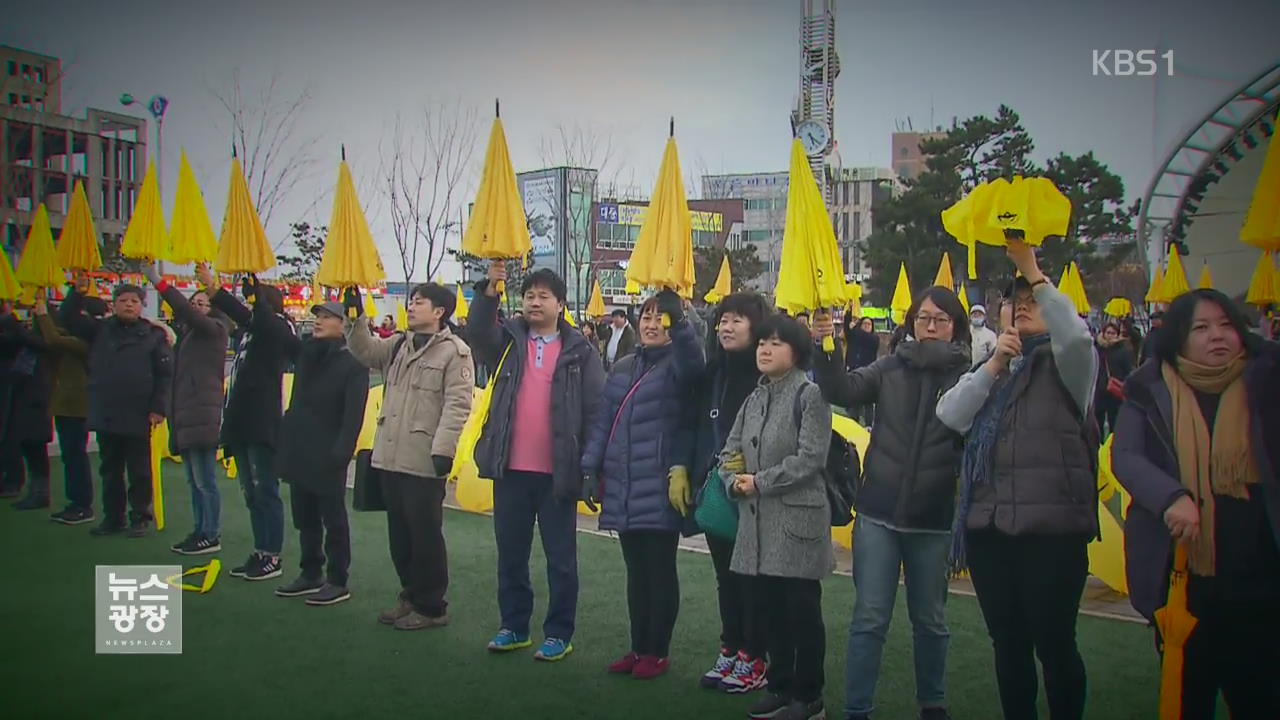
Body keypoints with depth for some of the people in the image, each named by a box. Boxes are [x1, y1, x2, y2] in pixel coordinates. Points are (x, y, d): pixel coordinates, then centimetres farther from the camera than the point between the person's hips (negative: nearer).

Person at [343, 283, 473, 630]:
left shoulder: (454, 351, -10)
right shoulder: (398, 345, 16)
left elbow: (457, 405, -17)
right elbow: (364, 350, 8)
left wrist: (443, 449, -23)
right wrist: (357, 317, -4)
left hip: (424, 461, -8)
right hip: (390, 457, 8)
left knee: (425, 535, 2)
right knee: (399, 533, 16)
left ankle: (432, 606, 15)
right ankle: (411, 597, 30)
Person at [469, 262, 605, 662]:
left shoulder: (580, 351, 0)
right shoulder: (508, 341, 8)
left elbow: (595, 411, -2)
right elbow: (480, 332, -14)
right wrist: (490, 288, -27)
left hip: (558, 472, -3)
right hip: (510, 469, 3)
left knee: (561, 557, 7)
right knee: (510, 554, 13)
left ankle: (559, 633, 19)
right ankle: (514, 627, 28)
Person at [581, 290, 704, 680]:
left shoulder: (677, 364, -3)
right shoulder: (622, 368, 16)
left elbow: (692, 359, -29)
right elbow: (603, 422, 16)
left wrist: (679, 321, -43)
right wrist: (590, 468, 10)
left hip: (660, 488, -6)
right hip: (623, 488, 6)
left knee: (660, 571, 2)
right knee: (636, 571, 13)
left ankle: (658, 652, 15)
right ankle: (638, 648, 24)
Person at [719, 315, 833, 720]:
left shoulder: (810, 395, -8)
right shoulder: (755, 397, 14)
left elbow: (811, 458, -17)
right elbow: (730, 451, 13)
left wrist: (759, 482, -14)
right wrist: (734, 482, -8)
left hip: (797, 518, -7)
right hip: (757, 519, 7)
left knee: (803, 611, 2)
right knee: (770, 608, 13)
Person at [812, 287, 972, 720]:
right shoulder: (891, 367, 2)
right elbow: (845, 391, -11)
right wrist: (826, 352, -26)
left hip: (933, 519, 0)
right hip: (878, 513, 1)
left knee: (930, 619, 16)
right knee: (870, 618, 5)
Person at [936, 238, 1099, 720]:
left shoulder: (1067, 366, 3)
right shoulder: (994, 368, 17)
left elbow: (1077, 335, -21)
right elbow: (949, 416, 2)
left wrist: (1033, 272, -16)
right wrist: (994, 364, -6)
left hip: (1052, 526, -5)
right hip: (988, 526, 5)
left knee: (1054, 644, 1)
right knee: (1008, 643, 13)